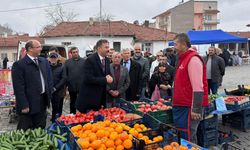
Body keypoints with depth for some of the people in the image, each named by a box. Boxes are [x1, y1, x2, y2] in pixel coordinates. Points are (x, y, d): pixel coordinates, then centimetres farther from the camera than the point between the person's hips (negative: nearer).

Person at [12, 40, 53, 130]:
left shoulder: (44, 61, 7)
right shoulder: (19, 65, -12)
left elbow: (49, 79, 13)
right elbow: (18, 88, -15)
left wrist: (49, 95, 5)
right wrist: (24, 105, -17)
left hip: (43, 101, 6)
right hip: (29, 103, -6)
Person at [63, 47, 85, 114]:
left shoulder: (84, 61, -1)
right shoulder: (67, 62, 5)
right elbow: (64, 74, 3)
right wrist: (67, 82, -6)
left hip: (82, 86, -2)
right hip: (72, 86, 2)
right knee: (72, 103, 16)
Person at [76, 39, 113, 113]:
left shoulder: (107, 60, 8)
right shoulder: (90, 60, -15)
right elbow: (88, 78, -23)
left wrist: (109, 78, -8)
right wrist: (105, 80, -21)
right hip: (90, 96, -6)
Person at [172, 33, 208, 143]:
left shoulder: (193, 59, -15)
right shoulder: (182, 59, 15)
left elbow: (198, 87, -21)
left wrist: (196, 109, -22)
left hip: (189, 108, -10)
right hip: (180, 106, 10)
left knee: (187, 138, -2)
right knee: (180, 136, 19)